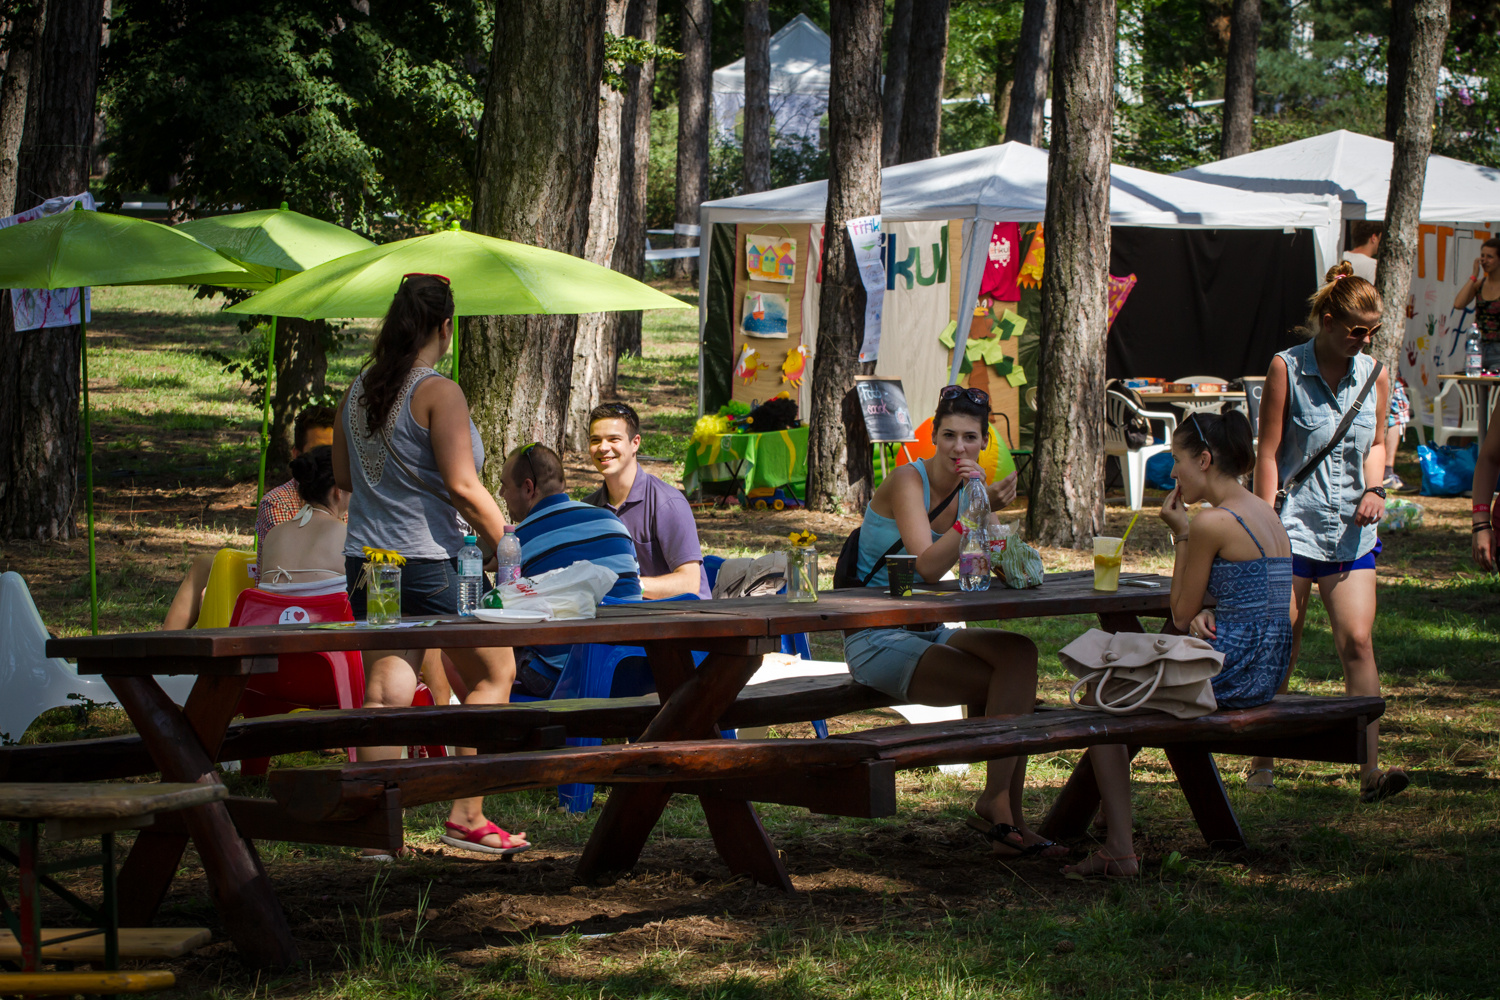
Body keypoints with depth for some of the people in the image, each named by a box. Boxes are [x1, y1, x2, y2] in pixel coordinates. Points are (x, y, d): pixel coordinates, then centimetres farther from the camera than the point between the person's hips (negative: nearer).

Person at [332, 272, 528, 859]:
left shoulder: (358, 391, 10)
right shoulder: (438, 393, -12)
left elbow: (342, 477, 20)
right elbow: (462, 486, -17)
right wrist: (504, 542, -8)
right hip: (430, 562, -6)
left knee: (383, 691, 4)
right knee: (493, 675, 10)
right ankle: (466, 815, 7)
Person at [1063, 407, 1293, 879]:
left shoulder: (1212, 523, -17)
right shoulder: (1267, 514, 12)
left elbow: (1181, 613, -7)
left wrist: (1181, 534, -1)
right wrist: (1204, 617, -1)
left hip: (1233, 670, -9)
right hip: (1268, 671, 9)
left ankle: (1120, 851, 3)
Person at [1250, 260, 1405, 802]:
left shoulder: (1374, 376, 7)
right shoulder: (1287, 369, -6)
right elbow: (1268, 454, -6)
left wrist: (1375, 488, 2)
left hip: (1350, 531, 3)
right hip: (1293, 527, -3)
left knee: (1357, 641, -7)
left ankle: (1371, 770, -10)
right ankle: (1261, 761, 16)